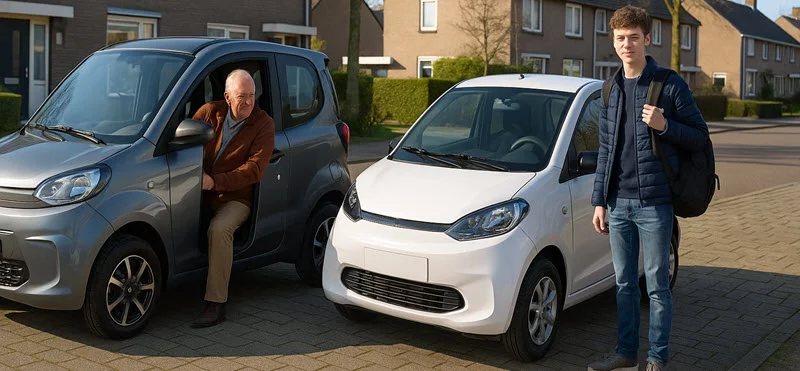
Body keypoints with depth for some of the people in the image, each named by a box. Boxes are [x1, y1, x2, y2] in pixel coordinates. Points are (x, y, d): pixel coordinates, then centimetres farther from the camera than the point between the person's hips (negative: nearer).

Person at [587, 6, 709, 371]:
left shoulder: (670, 85, -5)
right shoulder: (611, 91, 10)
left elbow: (700, 136, -2)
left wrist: (664, 126, -20)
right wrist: (599, 201, 10)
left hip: (654, 203, -5)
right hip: (618, 203, 5)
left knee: (657, 284, 3)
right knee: (624, 283, 13)